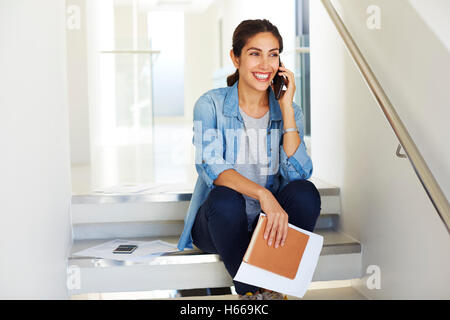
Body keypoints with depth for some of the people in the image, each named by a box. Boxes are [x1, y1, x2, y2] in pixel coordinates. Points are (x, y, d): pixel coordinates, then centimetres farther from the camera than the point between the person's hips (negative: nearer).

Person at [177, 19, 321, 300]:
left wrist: (286, 107, -17)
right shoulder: (211, 105, -7)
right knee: (225, 199, -35)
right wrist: (262, 194, -38)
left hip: (270, 223, 2)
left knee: (305, 192, -26)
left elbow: (298, 173, -14)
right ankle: (254, 291, -19)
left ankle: (274, 287, -19)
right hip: (218, 222, -2)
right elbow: (211, 168, -22)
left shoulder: (288, 111, 1)